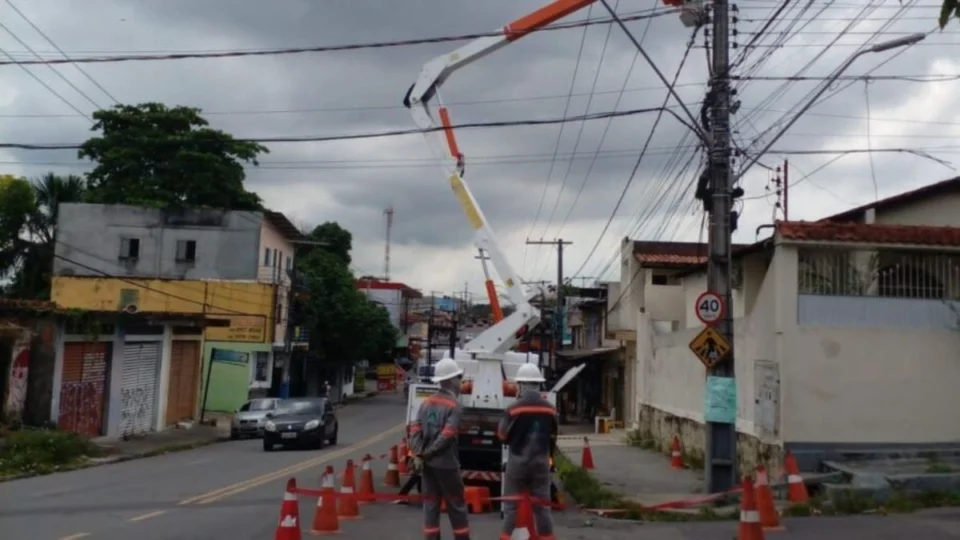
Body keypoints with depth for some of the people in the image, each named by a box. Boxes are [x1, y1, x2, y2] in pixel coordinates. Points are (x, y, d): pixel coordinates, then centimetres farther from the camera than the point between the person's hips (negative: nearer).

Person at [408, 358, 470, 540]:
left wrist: (418, 455, -7)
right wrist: (428, 453, -10)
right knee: (456, 505, 6)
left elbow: (415, 429, 0)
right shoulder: (454, 405, -11)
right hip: (446, 463, -6)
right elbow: (447, 435, -19)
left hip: (426, 463, 6)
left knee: (430, 504, 10)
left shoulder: (426, 402, 10)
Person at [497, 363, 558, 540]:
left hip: (518, 462, -3)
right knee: (542, 506, 11)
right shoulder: (550, 409, -1)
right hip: (541, 462, 3)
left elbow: (503, 436, -3)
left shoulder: (513, 409, -13)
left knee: (511, 505, 7)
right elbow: (553, 438, 10)